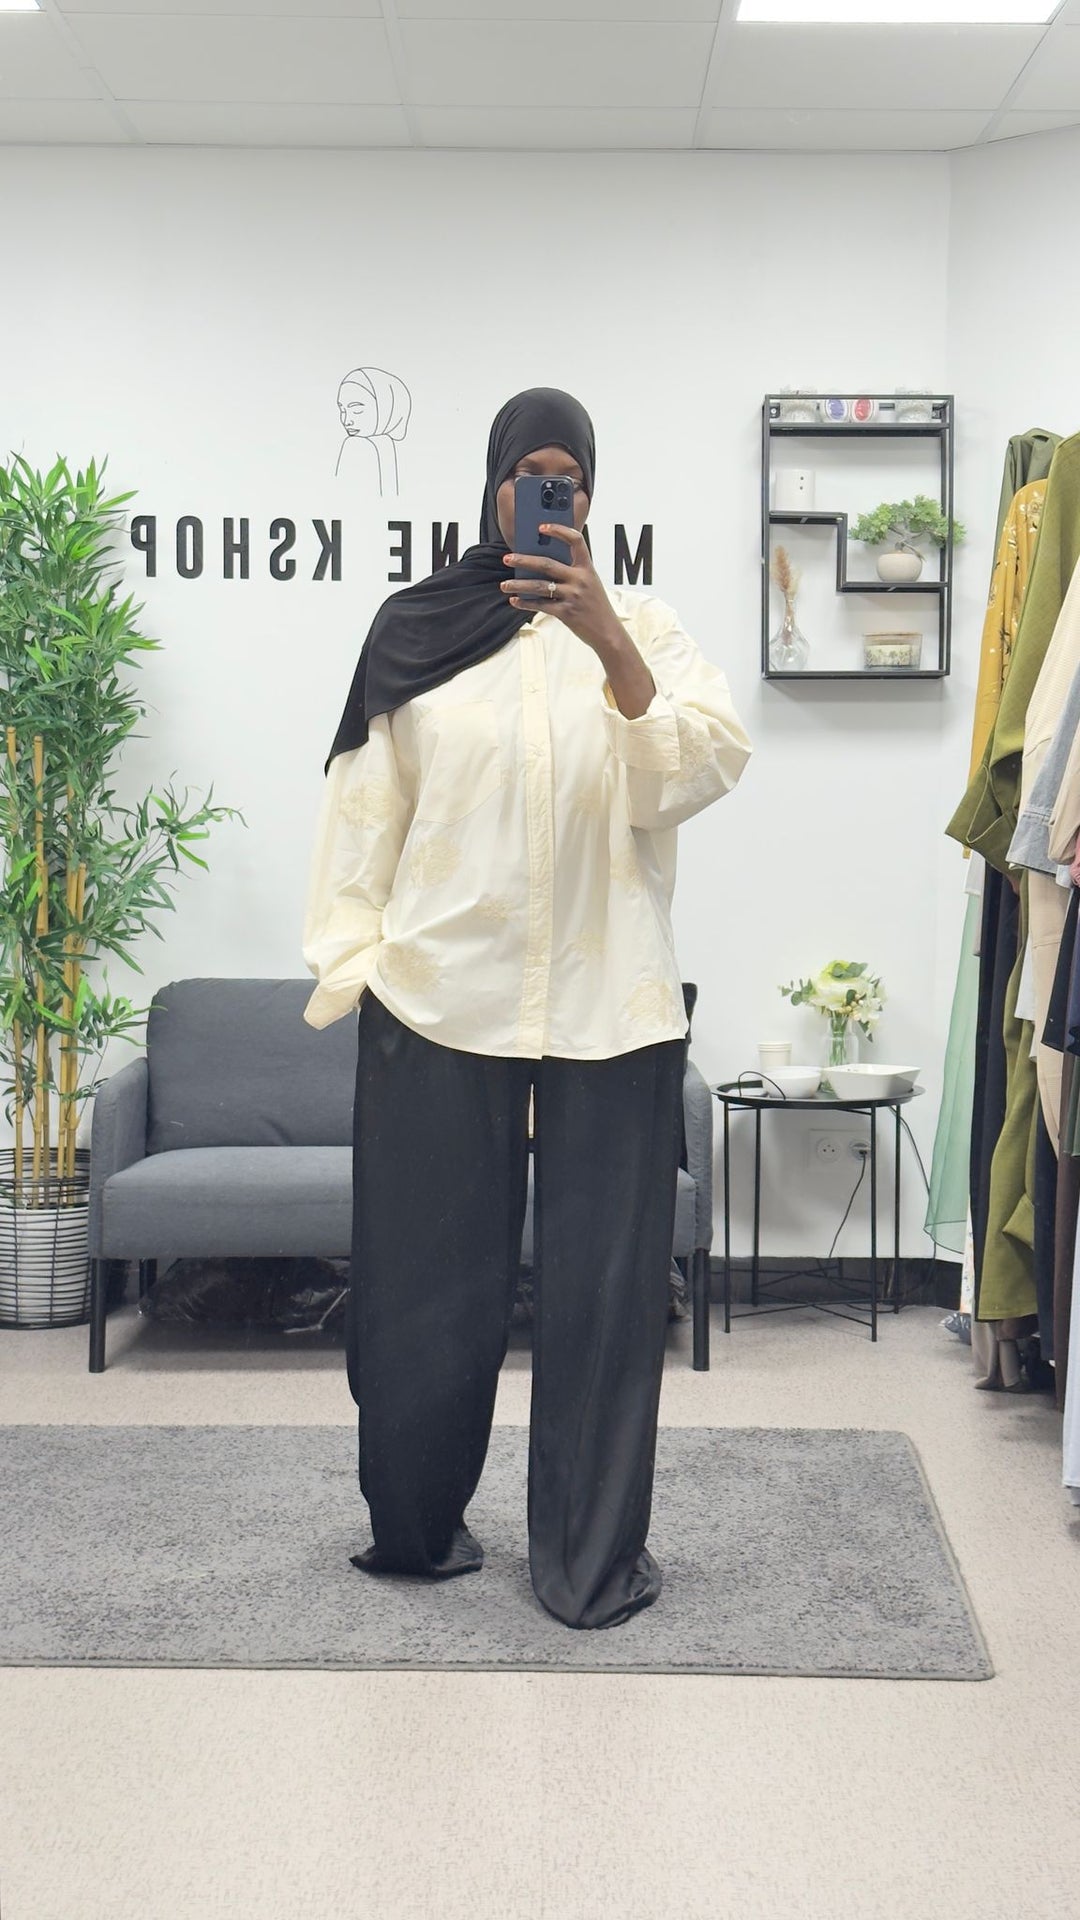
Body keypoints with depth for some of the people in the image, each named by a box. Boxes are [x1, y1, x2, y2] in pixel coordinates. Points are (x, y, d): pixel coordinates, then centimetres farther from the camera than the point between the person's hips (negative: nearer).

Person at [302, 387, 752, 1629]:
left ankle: (591, 1557, 19)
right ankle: (412, 1524, 24)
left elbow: (702, 771, -11)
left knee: (604, 1286, 4)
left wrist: (610, 642, -24)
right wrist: (352, 966, 1)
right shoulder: (415, 630, 6)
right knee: (427, 1281, 7)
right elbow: (363, 813, 7)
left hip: (609, 1013, 0)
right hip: (439, 1006, 0)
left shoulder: (642, 629, 6)